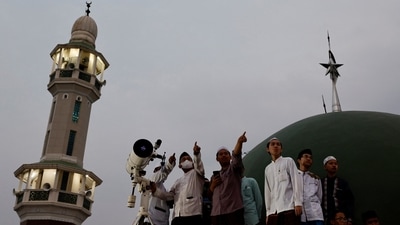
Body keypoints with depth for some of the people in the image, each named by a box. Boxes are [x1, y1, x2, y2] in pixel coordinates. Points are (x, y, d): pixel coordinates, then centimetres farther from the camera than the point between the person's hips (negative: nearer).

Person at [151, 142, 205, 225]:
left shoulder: (196, 174, 13)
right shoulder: (178, 181, 29)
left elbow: (198, 164, -9)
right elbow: (169, 195, 21)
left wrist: (196, 154, -31)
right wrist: (155, 190, 4)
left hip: (193, 216, -5)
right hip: (177, 218, 5)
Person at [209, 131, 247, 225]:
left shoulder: (234, 168, 9)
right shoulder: (214, 176, 24)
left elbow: (236, 155, -13)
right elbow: (209, 196, 24)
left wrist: (239, 142, -32)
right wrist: (212, 185, 4)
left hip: (234, 212, -5)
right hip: (216, 214, 5)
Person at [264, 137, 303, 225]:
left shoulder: (288, 161, 8)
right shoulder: (268, 168, 20)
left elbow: (296, 182, -1)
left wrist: (298, 203, -11)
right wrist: (268, 211, 12)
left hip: (289, 207, -4)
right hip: (274, 210, 4)